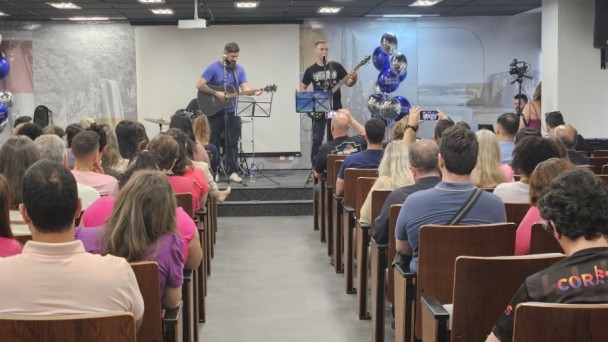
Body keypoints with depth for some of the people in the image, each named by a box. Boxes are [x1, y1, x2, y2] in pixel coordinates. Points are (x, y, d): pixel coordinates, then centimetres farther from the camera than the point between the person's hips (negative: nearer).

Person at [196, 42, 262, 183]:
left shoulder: (239, 70, 4)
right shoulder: (214, 68, -10)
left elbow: (245, 87, -4)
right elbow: (199, 85, -15)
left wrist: (254, 91, -25)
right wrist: (216, 93, -22)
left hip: (232, 111, 3)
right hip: (214, 111, -3)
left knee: (232, 142, 5)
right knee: (212, 142, 6)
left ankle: (232, 171, 12)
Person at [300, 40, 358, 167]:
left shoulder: (336, 66, 3)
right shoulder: (311, 70, 3)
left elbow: (348, 83, 4)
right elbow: (302, 87, 13)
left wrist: (353, 78, -19)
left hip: (335, 108, 1)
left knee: (333, 140, 7)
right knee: (317, 140, -9)